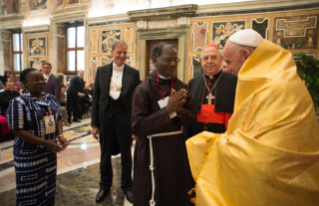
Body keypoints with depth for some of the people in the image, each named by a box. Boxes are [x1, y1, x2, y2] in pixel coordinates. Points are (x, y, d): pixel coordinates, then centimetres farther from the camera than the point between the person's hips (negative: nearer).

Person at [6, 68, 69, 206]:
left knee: (49, 187, 18)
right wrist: (44, 142, -24)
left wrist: (60, 135, -7)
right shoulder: (19, 103, -14)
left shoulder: (51, 98, 4)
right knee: (31, 191, 9)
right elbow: (17, 131, -17)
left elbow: (58, 118, 11)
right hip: (29, 154, -5)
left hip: (49, 152, 6)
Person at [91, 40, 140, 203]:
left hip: (125, 117, -1)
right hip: (105, 116, 2)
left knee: (126, 154, 13)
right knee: (105, 154, 15)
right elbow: (96, 98, 2)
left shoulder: (134, 73, -3)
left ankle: (127, 186, 33)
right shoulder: (101, 71, 1)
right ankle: (105, 185, 37)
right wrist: (94, 123, 0)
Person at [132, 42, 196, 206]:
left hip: (177, 147, 5)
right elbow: (137, 127, -19)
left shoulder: (181, 87, 3)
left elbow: (192, 118, 4)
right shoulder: (143, 89, -14)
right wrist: (168, 109, -24)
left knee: (178, 192, 20)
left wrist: (179, 110, -17)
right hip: (153, 150, -5)